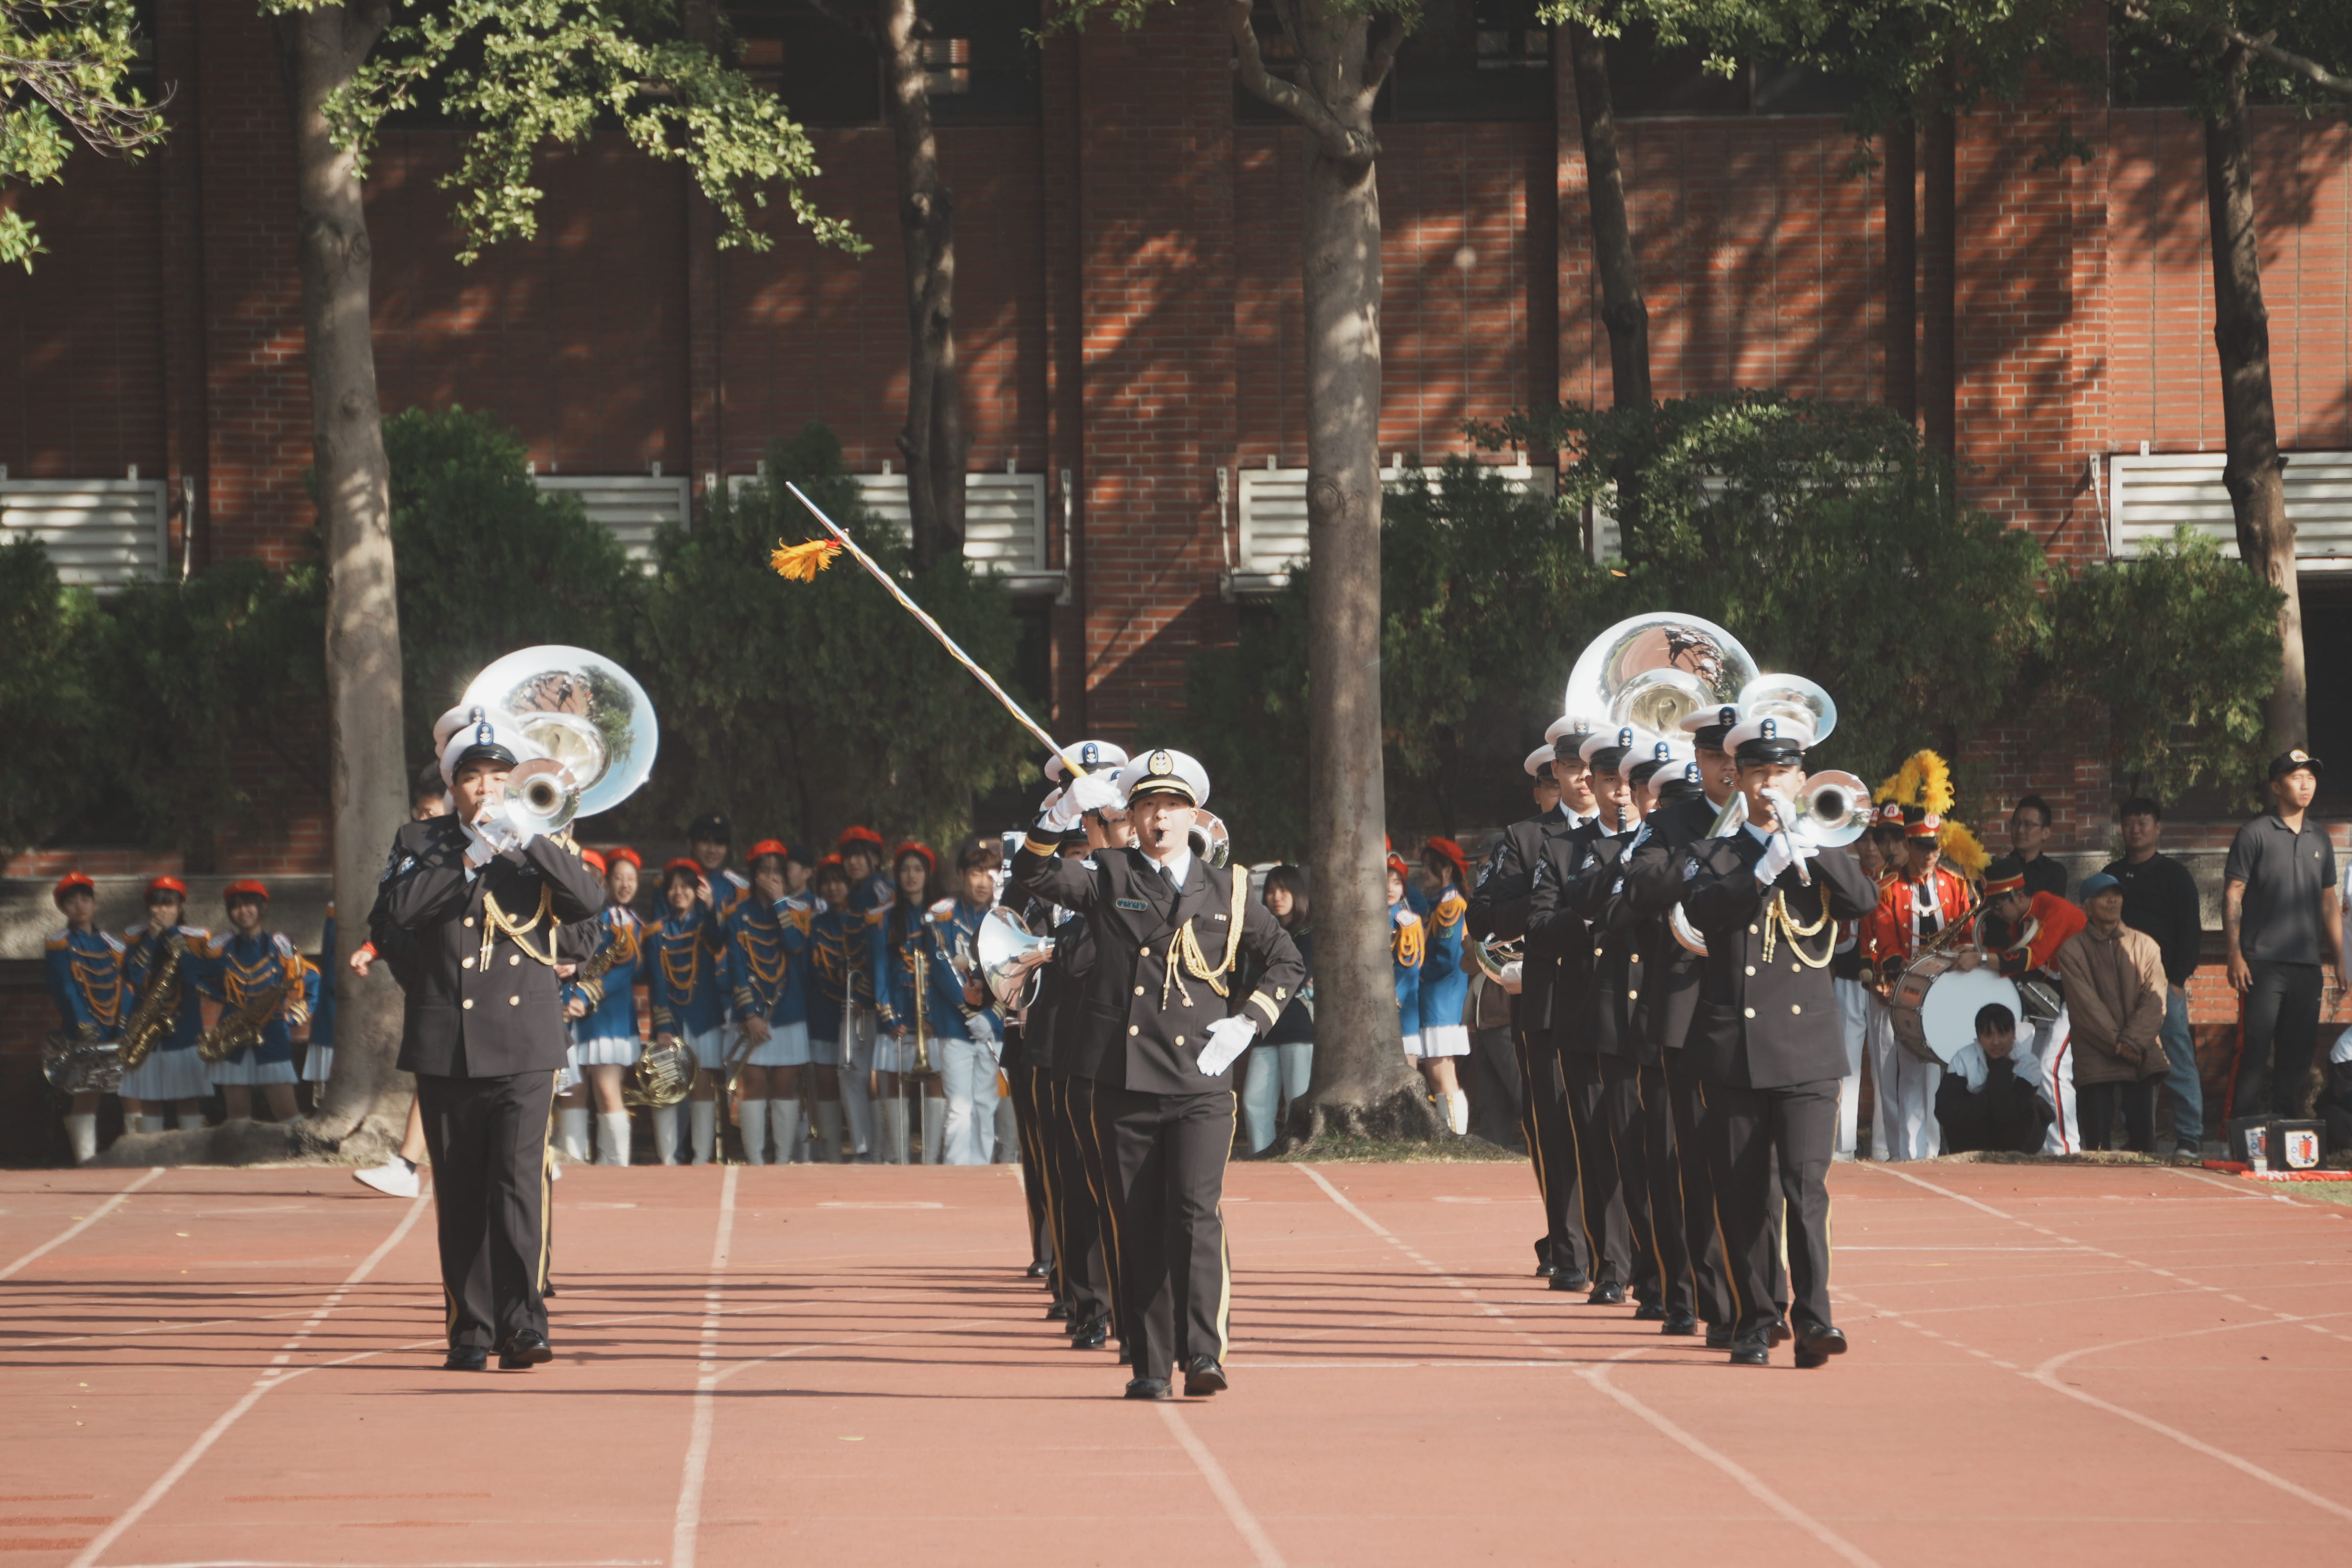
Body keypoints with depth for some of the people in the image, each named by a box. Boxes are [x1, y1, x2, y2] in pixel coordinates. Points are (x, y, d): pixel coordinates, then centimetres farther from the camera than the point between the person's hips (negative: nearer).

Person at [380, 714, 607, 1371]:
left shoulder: (542, 845, 9)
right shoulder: (420, 843, 8)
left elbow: (590, 900, -7)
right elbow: (402, 909, -9)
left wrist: (529, 842, -17)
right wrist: (471, 858, -17)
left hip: (523, 1045, -1)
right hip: (446, 1044, 1)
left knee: (520, 1180, -13)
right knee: (460, 1194, 3)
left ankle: (523, 1323, -17)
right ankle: (470, 1332, 8)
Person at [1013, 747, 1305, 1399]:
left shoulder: (1228, 892, 11)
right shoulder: (1109, 879, 9)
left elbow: (1288, 963, 19)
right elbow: (1032, 875, -6)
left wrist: (1246, 1023, 4)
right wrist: (1063, 813, -21)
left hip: (1202, 1084, -1)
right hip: (1126, 1082, 1)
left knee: (1195, 1212, -15)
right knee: (1139, 1227, 2)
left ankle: (1202, 1353, -18)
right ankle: (1150, 1366, 8)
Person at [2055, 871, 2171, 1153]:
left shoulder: (2145, 945, 11)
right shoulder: (2073, 950, 4)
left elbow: (2154, 1001, 2)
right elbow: (2085, 1004, -5)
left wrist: (2133, 1042, -12)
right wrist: (2117, 1043, -13)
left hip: (2142, 1055, 2)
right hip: (2096, 1060, -2)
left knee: (2143, 1137, -4)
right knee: (2096, 1139, -9)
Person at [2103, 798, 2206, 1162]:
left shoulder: (2174, 875, 5)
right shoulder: (2112, 875, 18)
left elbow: (2191, 931, 0)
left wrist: (2177, 979, -9)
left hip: (2164, 982, -4)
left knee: (2177, 1061, -8)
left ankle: (2190, 1139, -8)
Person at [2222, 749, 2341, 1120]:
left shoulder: (2319, 840, 15)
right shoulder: (2256, 835, -1)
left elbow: (2329, 901, 20)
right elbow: (2233, 895, -4)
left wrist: (2339, 959, 14)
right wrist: (2234, 954, -11)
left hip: (2307, 964, 5)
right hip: (2263, 962, -5)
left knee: (2299, 1049, 5)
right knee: (2255, 1047, -8)